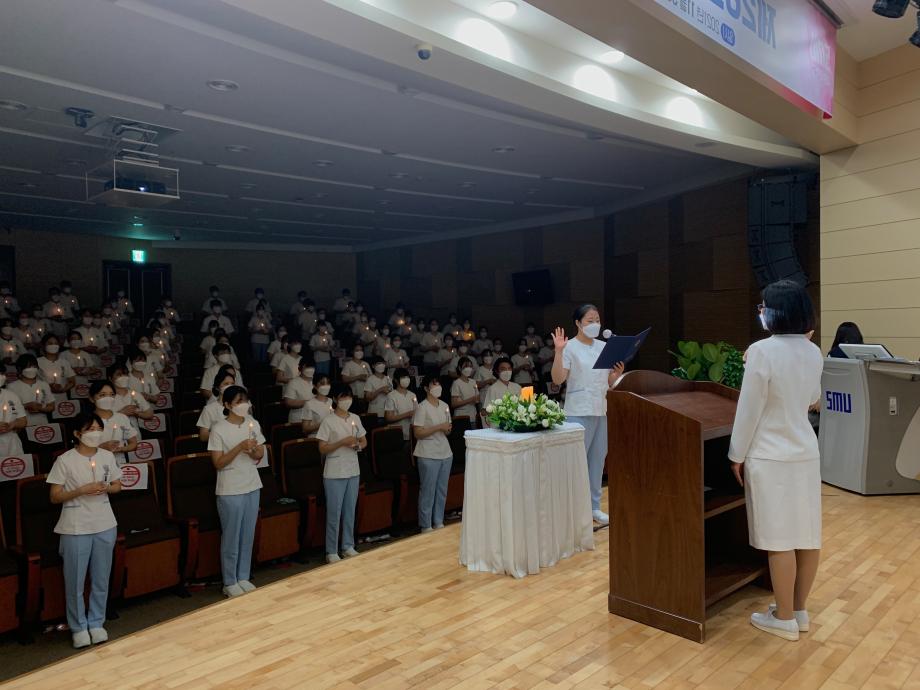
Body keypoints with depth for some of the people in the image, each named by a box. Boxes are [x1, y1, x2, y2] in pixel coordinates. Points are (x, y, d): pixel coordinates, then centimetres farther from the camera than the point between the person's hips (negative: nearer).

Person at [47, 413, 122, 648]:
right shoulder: (65, 460, -9)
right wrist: (81, 490, -20)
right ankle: (79, 627, 23)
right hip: (76, 529, -3)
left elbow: (118, 486, 13)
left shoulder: (107, 457, 2)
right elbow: (55, 497, -6)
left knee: (101, 580, 12)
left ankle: (96, 623, 28)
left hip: (105, 526, 4)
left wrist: (106, 488, -9)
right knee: (75, 582, 6)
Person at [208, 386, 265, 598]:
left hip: (252, 487, 5)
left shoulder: (253, 424, 3)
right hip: (230, 491, -5)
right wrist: (240, 447, -23)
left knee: (248, 537, 14)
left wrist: (254, 450, -13)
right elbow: (218, 463, -13)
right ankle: (230, 583, 20)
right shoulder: (219, 429, -12)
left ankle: (243, 578, 28)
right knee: (231, 538, 5)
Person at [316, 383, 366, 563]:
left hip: (353, 471, 5)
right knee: (334, 513, 1)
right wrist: (342, 442, -21)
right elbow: (322, 449, -10)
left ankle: (348, 547, 26)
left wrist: (357, 445, -8)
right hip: (334, 474, -5)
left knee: (350, 511, 13)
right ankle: (331, 552, 11)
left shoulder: (356, 418, 7)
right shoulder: (328, 421, -9)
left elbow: (364, 442, 15)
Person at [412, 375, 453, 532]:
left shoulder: (444, 406, 10)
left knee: (442, 490, 11)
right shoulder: (422, 407, -10)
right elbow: (417, 433, -15)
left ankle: (438, 522, 23)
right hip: (428, 455, -6)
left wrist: (448, 429, -4)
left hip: (445, 453, 6)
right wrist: (439, 427, -19)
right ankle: (426, 526, 11)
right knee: (428, 491, 0)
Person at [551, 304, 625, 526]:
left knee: (598, 460, 13)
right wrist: (558, 352, -26)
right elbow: (557, 379, -17)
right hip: (579, 411, -7)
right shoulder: (570, 347, -8)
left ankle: (594, 507, 24)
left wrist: (617, 373, -5)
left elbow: (608, 381, 16)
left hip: (601, 411, 7)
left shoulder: (603, 347, 11)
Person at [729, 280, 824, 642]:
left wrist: (737, 455, -4)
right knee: (807, 535, 13)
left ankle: (784, 619, 12)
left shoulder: (762, 351, -17)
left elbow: (749, 410, -14)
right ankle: (799, 610, 26)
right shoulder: (814, 353, 5)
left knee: (780, 540, 1)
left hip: (771, 456, -7)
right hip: (806, 452, 8)